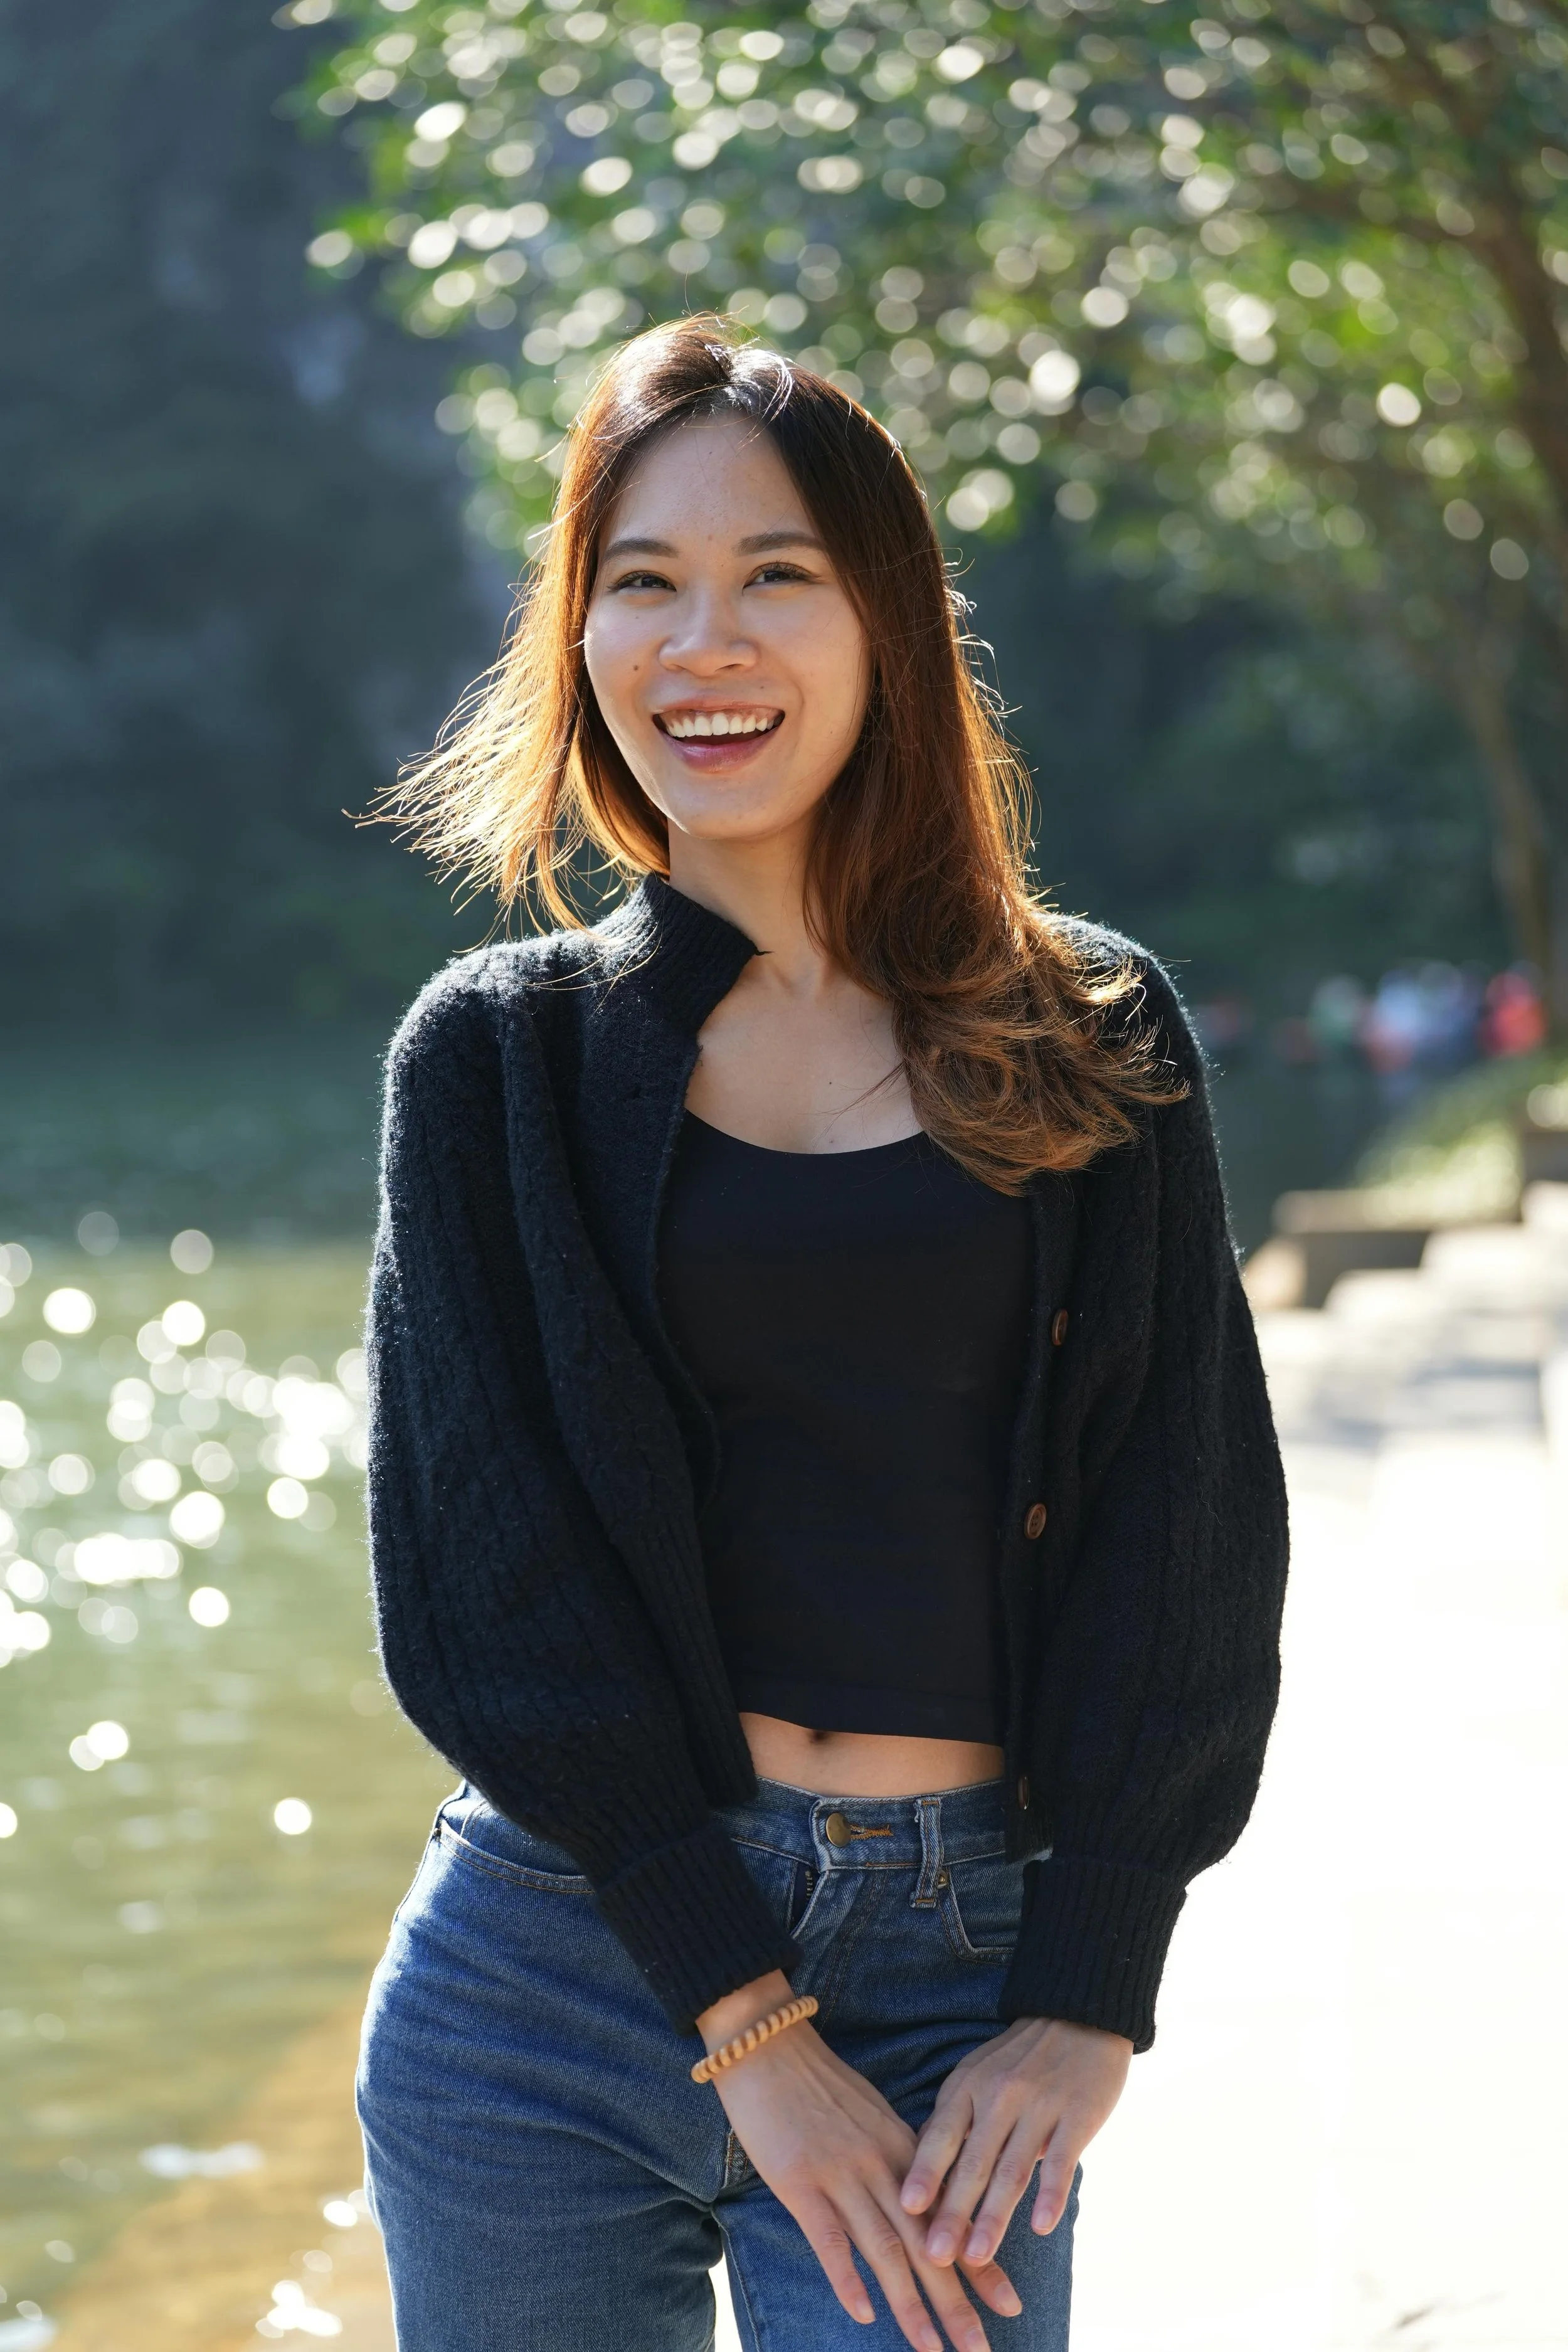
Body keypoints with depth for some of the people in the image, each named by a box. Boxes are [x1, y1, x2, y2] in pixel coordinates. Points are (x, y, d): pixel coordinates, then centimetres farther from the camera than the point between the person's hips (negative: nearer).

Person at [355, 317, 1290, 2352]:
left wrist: (1083, 2008, -7)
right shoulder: (498, 1053, 4)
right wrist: (748, 2022, -11)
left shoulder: (1092, 1044, 6)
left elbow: (1188, 1534, 2)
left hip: (965, 1975, 0)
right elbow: (484, 1566, -3)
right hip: (562, 1945, 1)